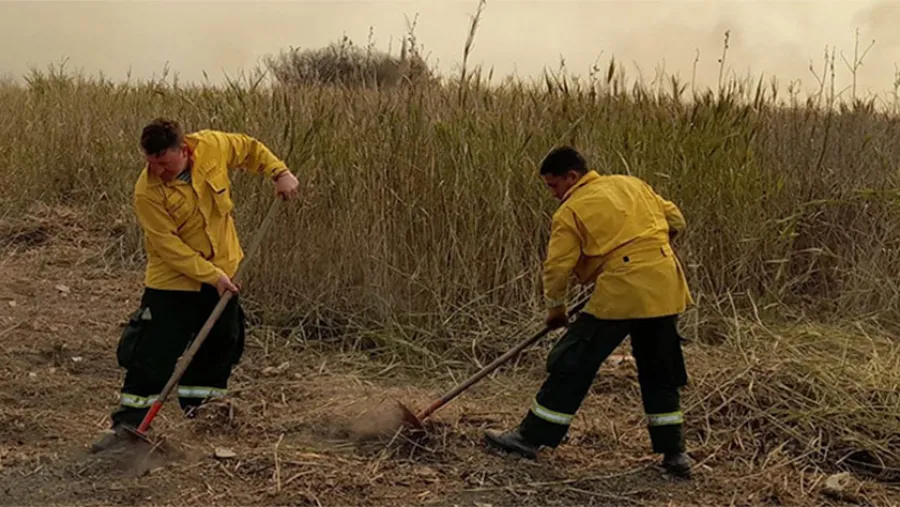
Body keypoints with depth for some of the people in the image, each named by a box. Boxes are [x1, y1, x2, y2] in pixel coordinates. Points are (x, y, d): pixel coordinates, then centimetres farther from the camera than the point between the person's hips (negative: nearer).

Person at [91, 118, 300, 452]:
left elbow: (250, 149, 7)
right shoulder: (147, 193, -24)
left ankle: (198, 412, 33)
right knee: (151, 353, -5)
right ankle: (127, 424, 7)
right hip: (173, 280, -4)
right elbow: (168, 245, -23)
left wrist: (280, 173, -4)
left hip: (223, 271, 5)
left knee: (220, 346, 14)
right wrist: (211, 275, -25)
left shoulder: (213, 146, -14)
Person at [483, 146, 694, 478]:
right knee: (659, 373, 17)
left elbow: (557, 267, -4)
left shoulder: (570, 212, -2)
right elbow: (676, 221, 18)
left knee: (573, 364, 3)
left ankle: (531, 437, 10)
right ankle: (674, 453, 20)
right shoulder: (633, 184, 15)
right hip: (665, 287, 6)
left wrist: (555, 308, 11)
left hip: (621, 291, -6)